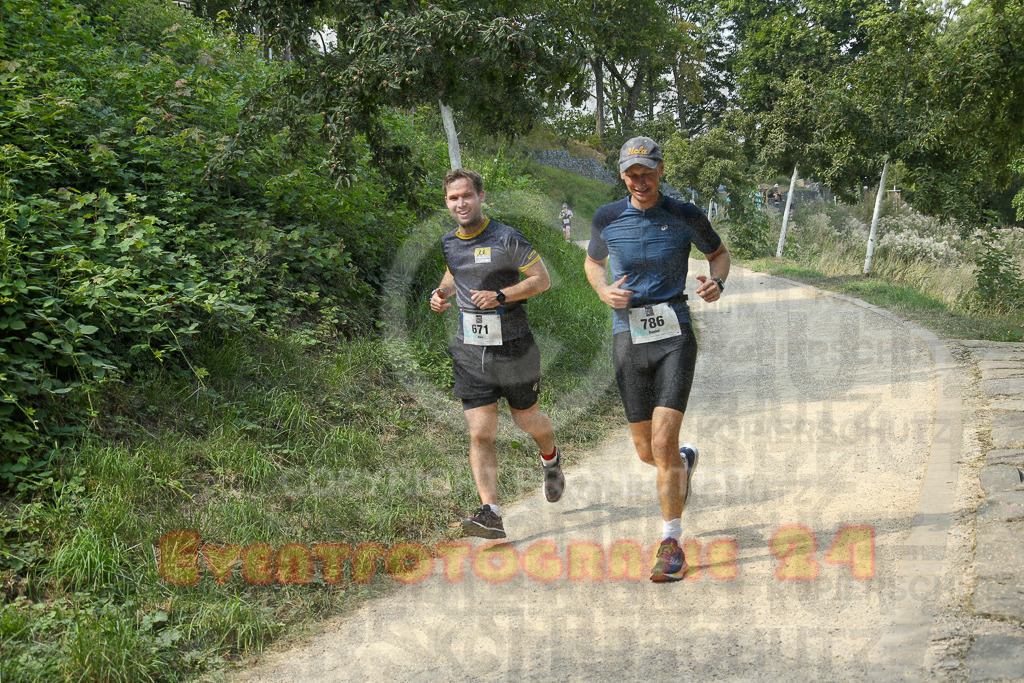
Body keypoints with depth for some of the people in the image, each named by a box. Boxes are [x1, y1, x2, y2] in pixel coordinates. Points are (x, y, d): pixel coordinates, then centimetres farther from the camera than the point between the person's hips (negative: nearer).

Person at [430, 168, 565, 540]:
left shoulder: (507, 239, -11)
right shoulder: (448, 242, 6)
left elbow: (542, 279, -8)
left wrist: (501, 296, -20)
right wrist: (442, 292, 4)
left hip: (513, 348, -3)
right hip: (470, 352, 3)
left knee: (526, 419, 15)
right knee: (480, 434, -7)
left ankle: (551, 459, 49)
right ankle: (490, 513, -9)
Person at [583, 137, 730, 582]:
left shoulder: (684, 216, -2)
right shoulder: (607, 219, 1)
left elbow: (719, 253, 14)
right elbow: (592, 263, 19)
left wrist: (717, 283, -8)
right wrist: (604, 291, -3)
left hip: (675, 336, -2)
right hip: (629, 340, 2)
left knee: (663, 443, -13)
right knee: (646, 453, 7)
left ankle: (671, 542, 0)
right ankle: (685, 461, 45)